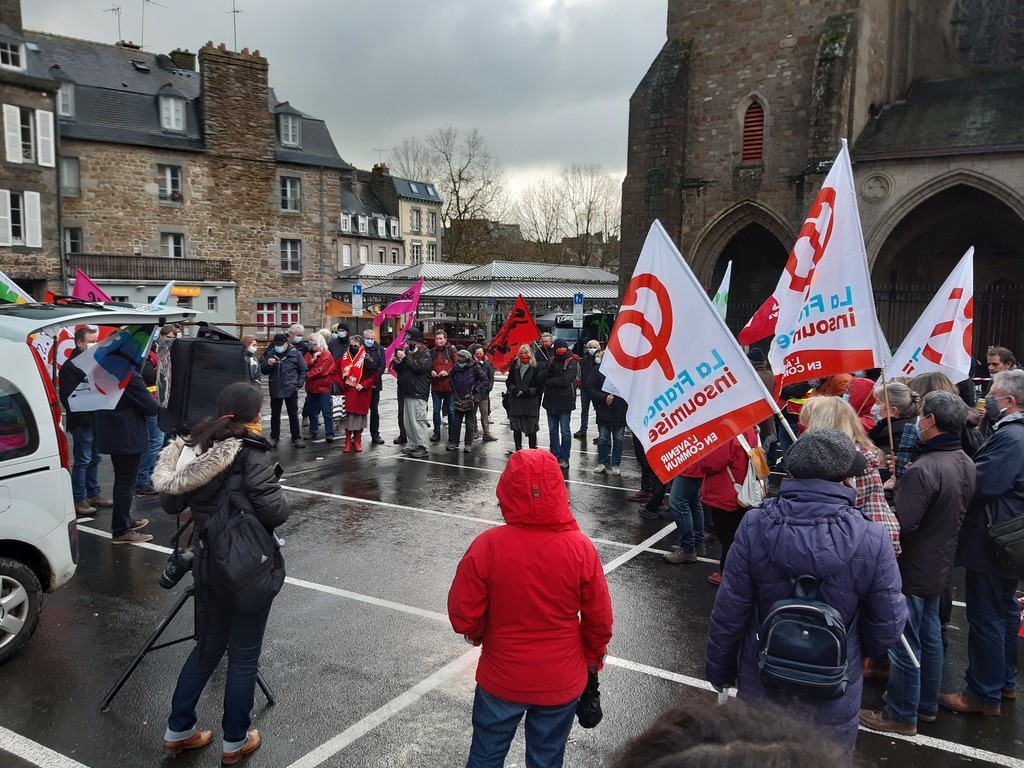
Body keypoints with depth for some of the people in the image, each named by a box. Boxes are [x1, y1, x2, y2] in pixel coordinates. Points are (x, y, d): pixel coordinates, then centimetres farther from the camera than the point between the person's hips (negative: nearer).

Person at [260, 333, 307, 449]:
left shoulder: (295, 354, -4)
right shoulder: (270, 354, 2)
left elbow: (303, 371, 3)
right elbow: (263, 370, 8)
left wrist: (299, 384, -5)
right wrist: (268, 364, -13)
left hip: (291, 390, -2)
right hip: (275, 390, 2)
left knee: (293, 415, 5)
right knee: (275, 415, 11)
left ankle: (296, 438, 13)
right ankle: (274, 438, 21)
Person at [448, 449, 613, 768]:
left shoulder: (487, 545, -24)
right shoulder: (581, 548, -20)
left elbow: (463, 617, -16)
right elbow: (600, 621, -9)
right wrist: (593, 659, 10)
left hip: (501, 680, 0)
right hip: (562, 683, 1)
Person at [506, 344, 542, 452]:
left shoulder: (536, 368, -1)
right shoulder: (514, 367, 9)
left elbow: (538, 386, -4)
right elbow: (509, 382, 9)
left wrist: (527, 392, -16)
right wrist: (515, 390, -10)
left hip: (530, 403, -3)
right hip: (515, 402, 3)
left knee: (531, 429, -1)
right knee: (516, 428, 8)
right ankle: (518, 450, 19)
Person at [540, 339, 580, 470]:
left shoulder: (572, 363, -8)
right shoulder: (551, 361, 9)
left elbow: (565, 380, -20)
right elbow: (541, 377, 3)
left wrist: (548, 381, -9)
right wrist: (549, 371, -17)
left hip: (564, 402, -6)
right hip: (550, 401, 6)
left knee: (565, 432, 1)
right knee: (553, 431, 13)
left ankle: (564, 458, 8)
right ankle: (554, 456, 23)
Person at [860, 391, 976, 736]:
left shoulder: (923, 469, -28)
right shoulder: (967, 464, 1)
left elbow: (902, 524, -29)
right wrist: (902, 486, 7)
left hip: (912, 570, -9)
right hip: (940, 566, 9)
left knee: (904, 643, 5)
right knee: (930, 637, 21)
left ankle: (901, 714, 19)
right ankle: (927, 704, 37)